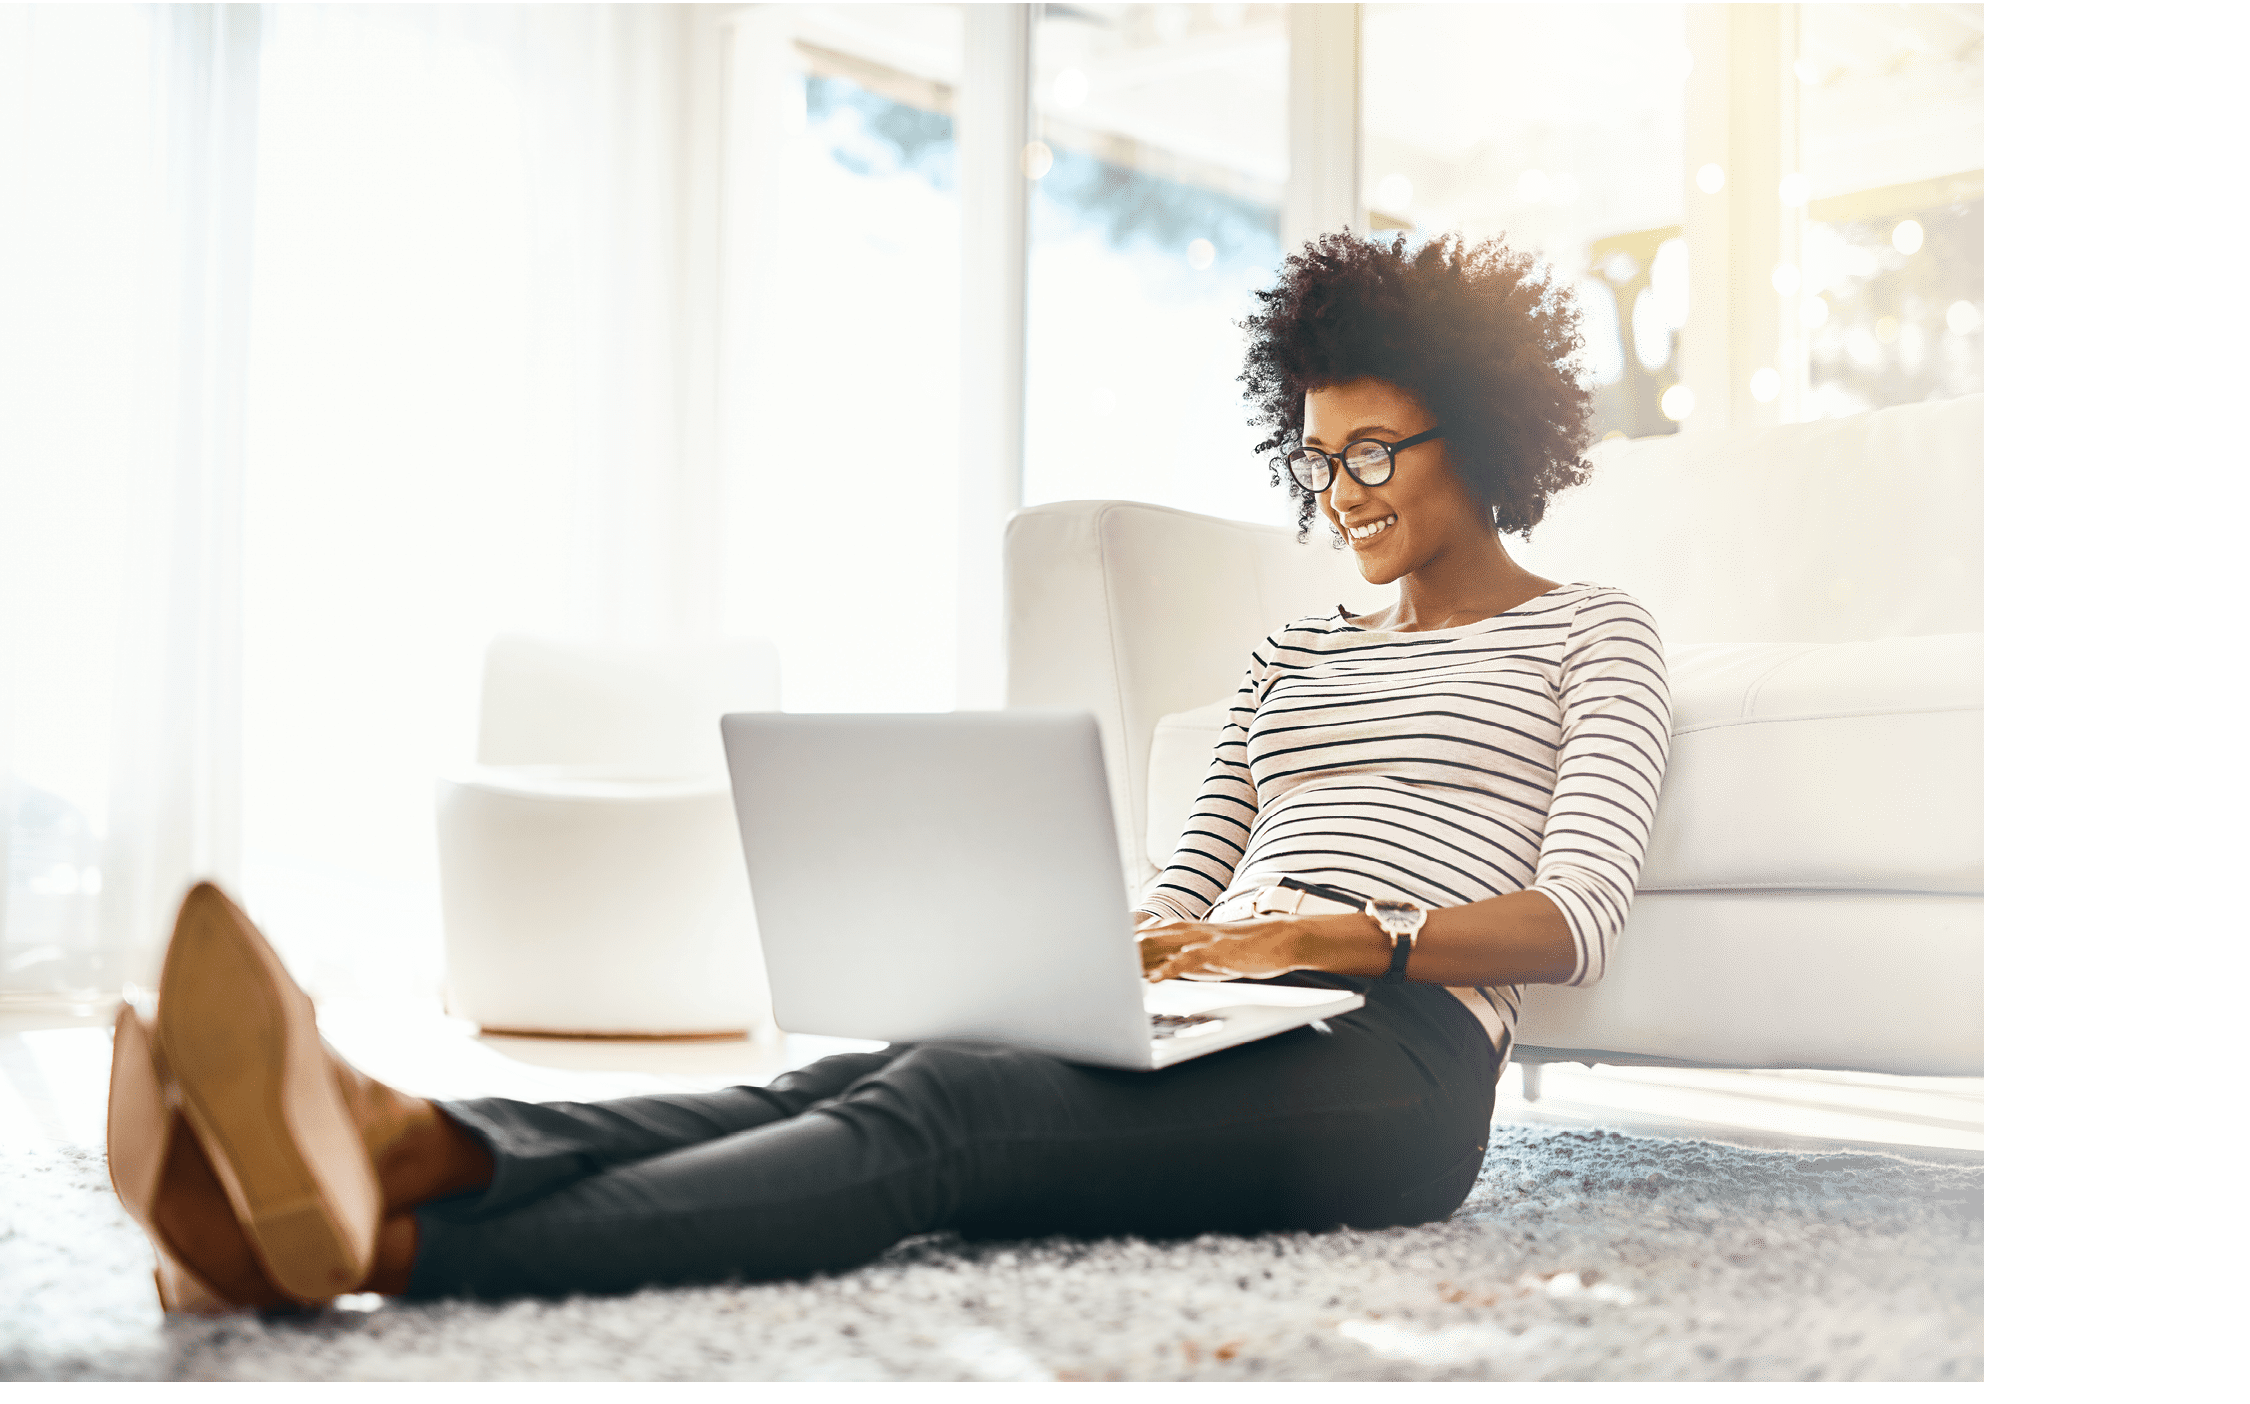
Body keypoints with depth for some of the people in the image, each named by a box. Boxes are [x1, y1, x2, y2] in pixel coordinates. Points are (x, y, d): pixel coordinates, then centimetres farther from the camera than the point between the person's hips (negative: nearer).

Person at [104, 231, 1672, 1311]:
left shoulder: (1592, 631, 13)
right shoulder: (1296, 649, 31)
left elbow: (1575, 919, -2)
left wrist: (1351, 939, -19)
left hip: (1395, 1055, -6)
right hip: (1220, 1030, 6)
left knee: (939, 1106, -35)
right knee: (854, 1079, -28)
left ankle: (387, 1244, -56)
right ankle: (403, 1147, -54)